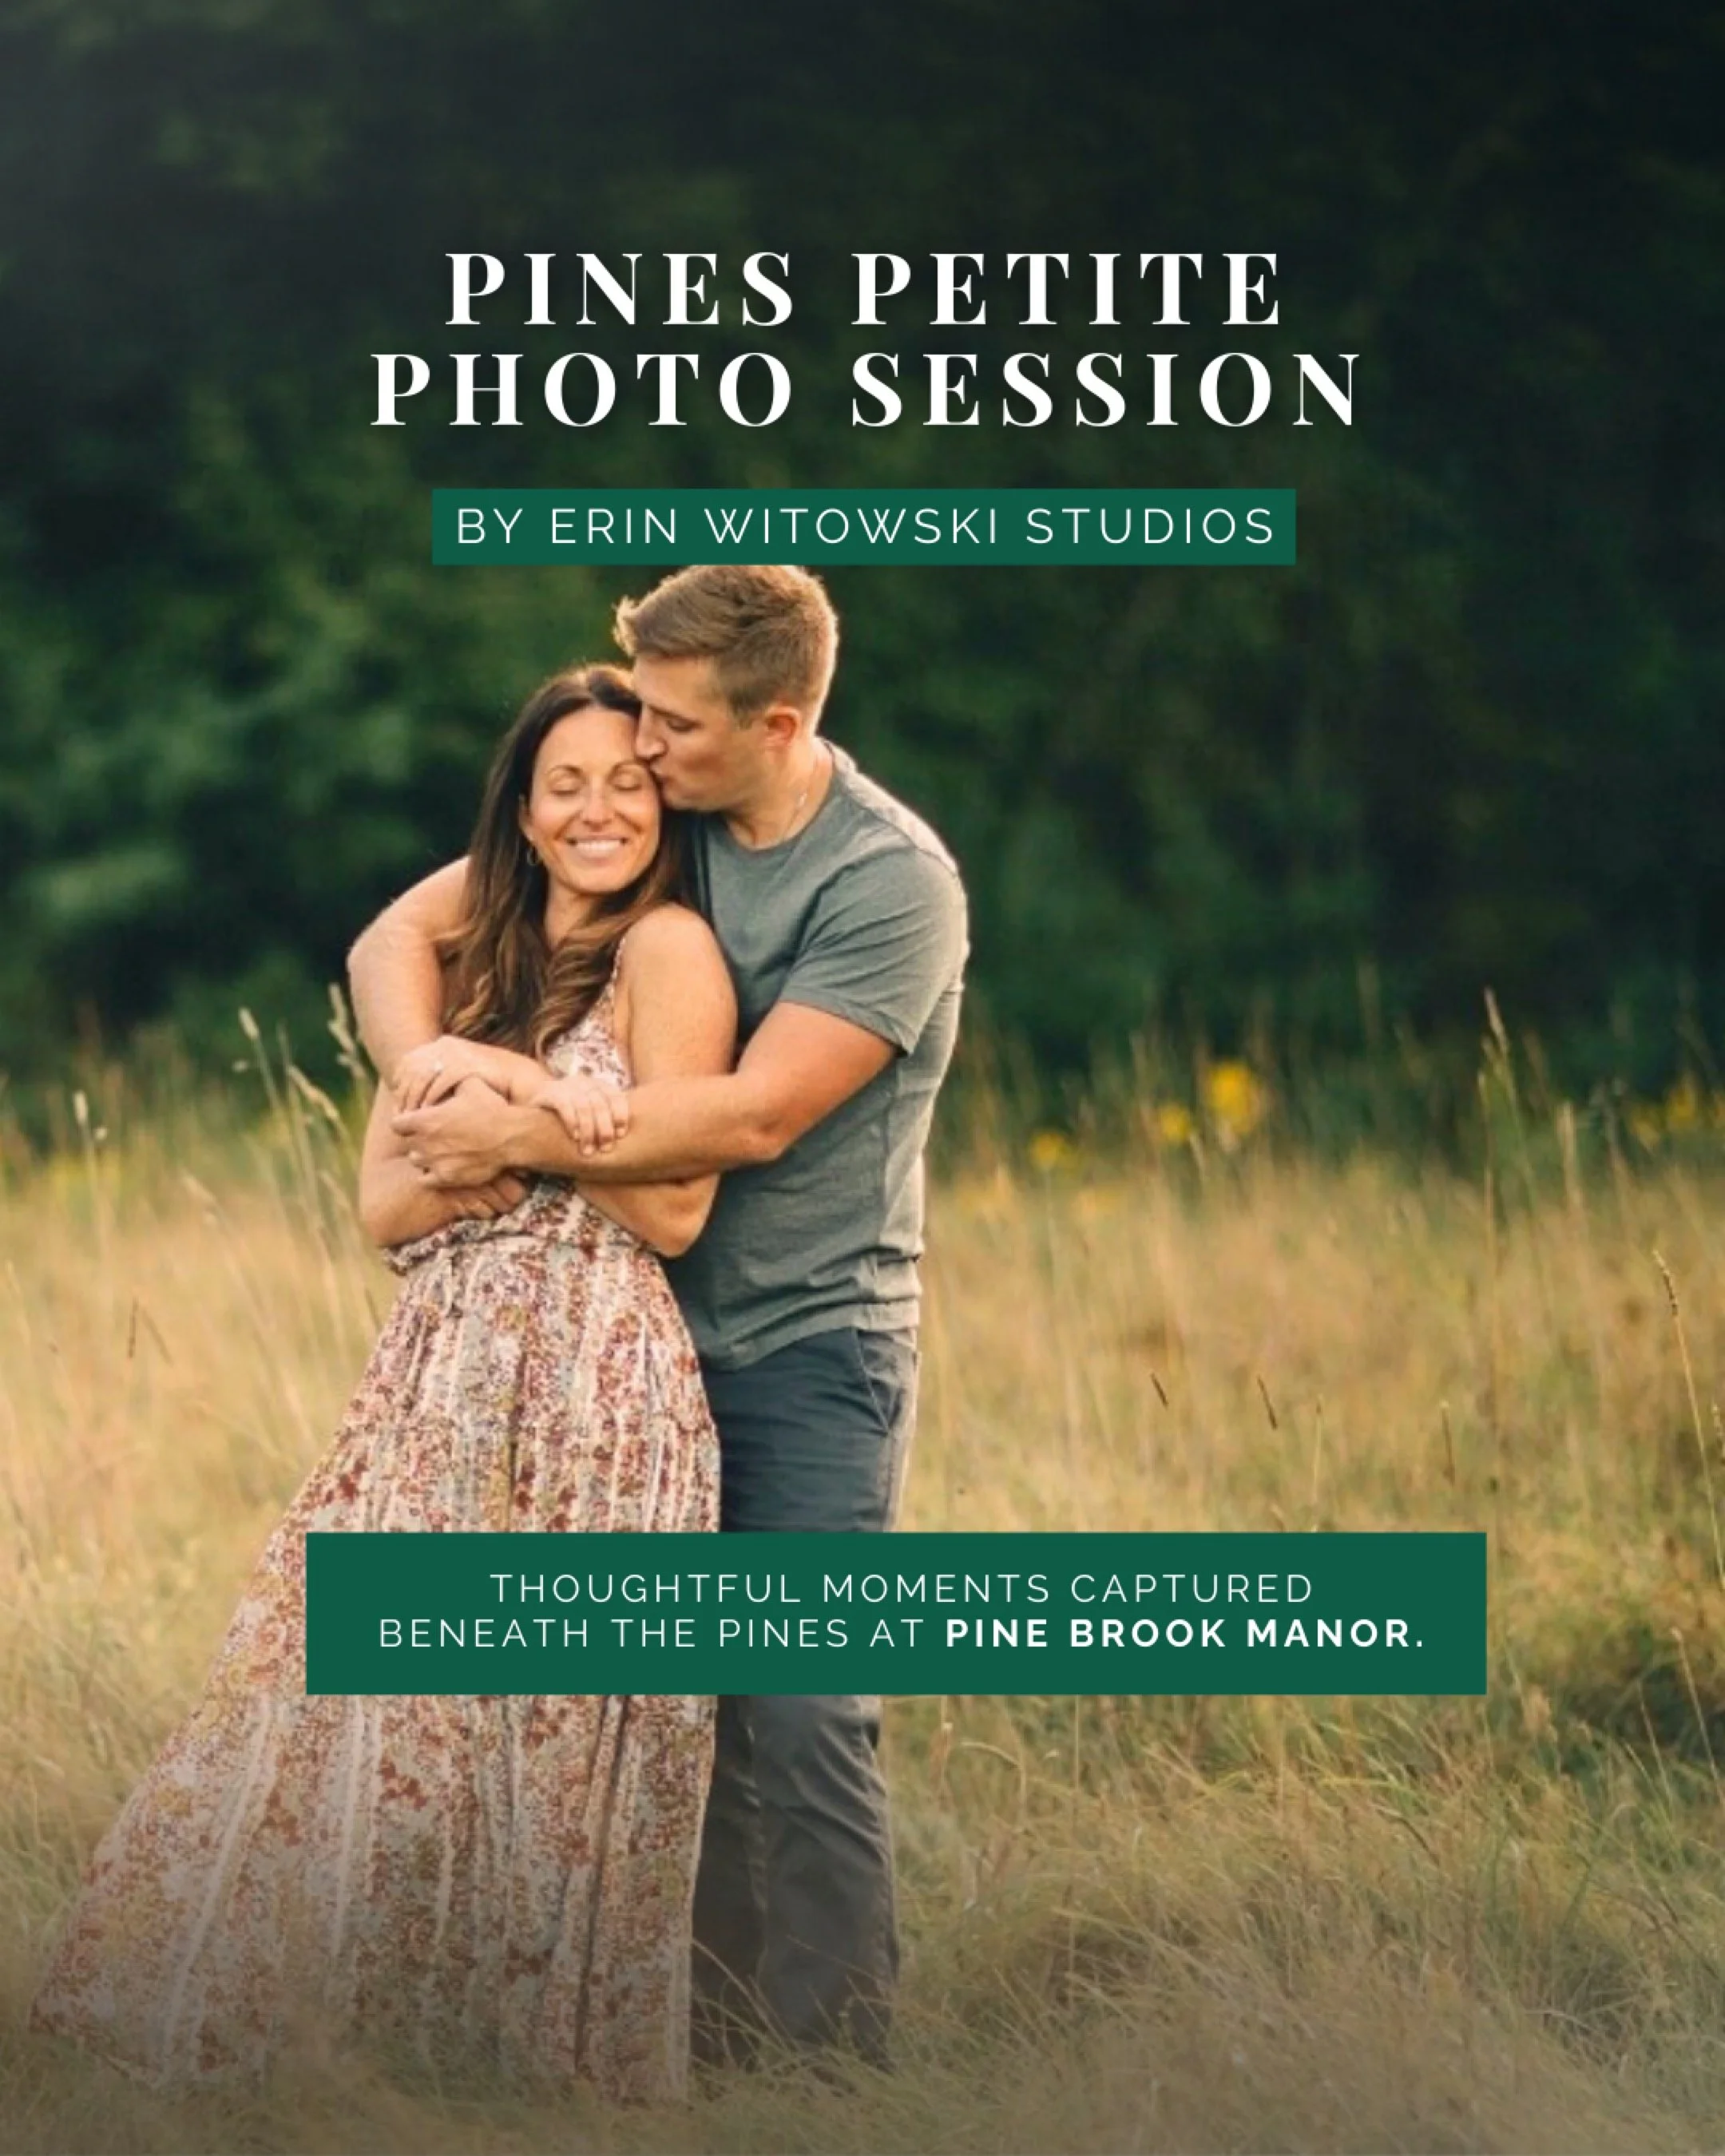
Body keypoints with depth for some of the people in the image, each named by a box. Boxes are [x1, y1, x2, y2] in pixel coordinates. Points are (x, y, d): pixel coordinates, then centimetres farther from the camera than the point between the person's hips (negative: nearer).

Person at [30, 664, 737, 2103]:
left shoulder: (668, 948, -2)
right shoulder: (472, 966, 18)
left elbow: (674, 1208, -9)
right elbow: (385, 1200, 11)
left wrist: (513, 1084, -7)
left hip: (594, 1384, -6)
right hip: (445, 1373, 6)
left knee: (549, 1725, -4)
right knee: (371, 1695, -1)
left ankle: (545, 2050, 6)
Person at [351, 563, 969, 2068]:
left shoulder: (892, 882, -14)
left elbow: (753, 1116, -22)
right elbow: (398, 936, 4)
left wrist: (519, 1141, -20)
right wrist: (424, 1063, -18)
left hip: (809, 1352, -6)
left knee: (802, 1716, -11)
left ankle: (834, 2071, -2)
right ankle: (705, 2057, 16)